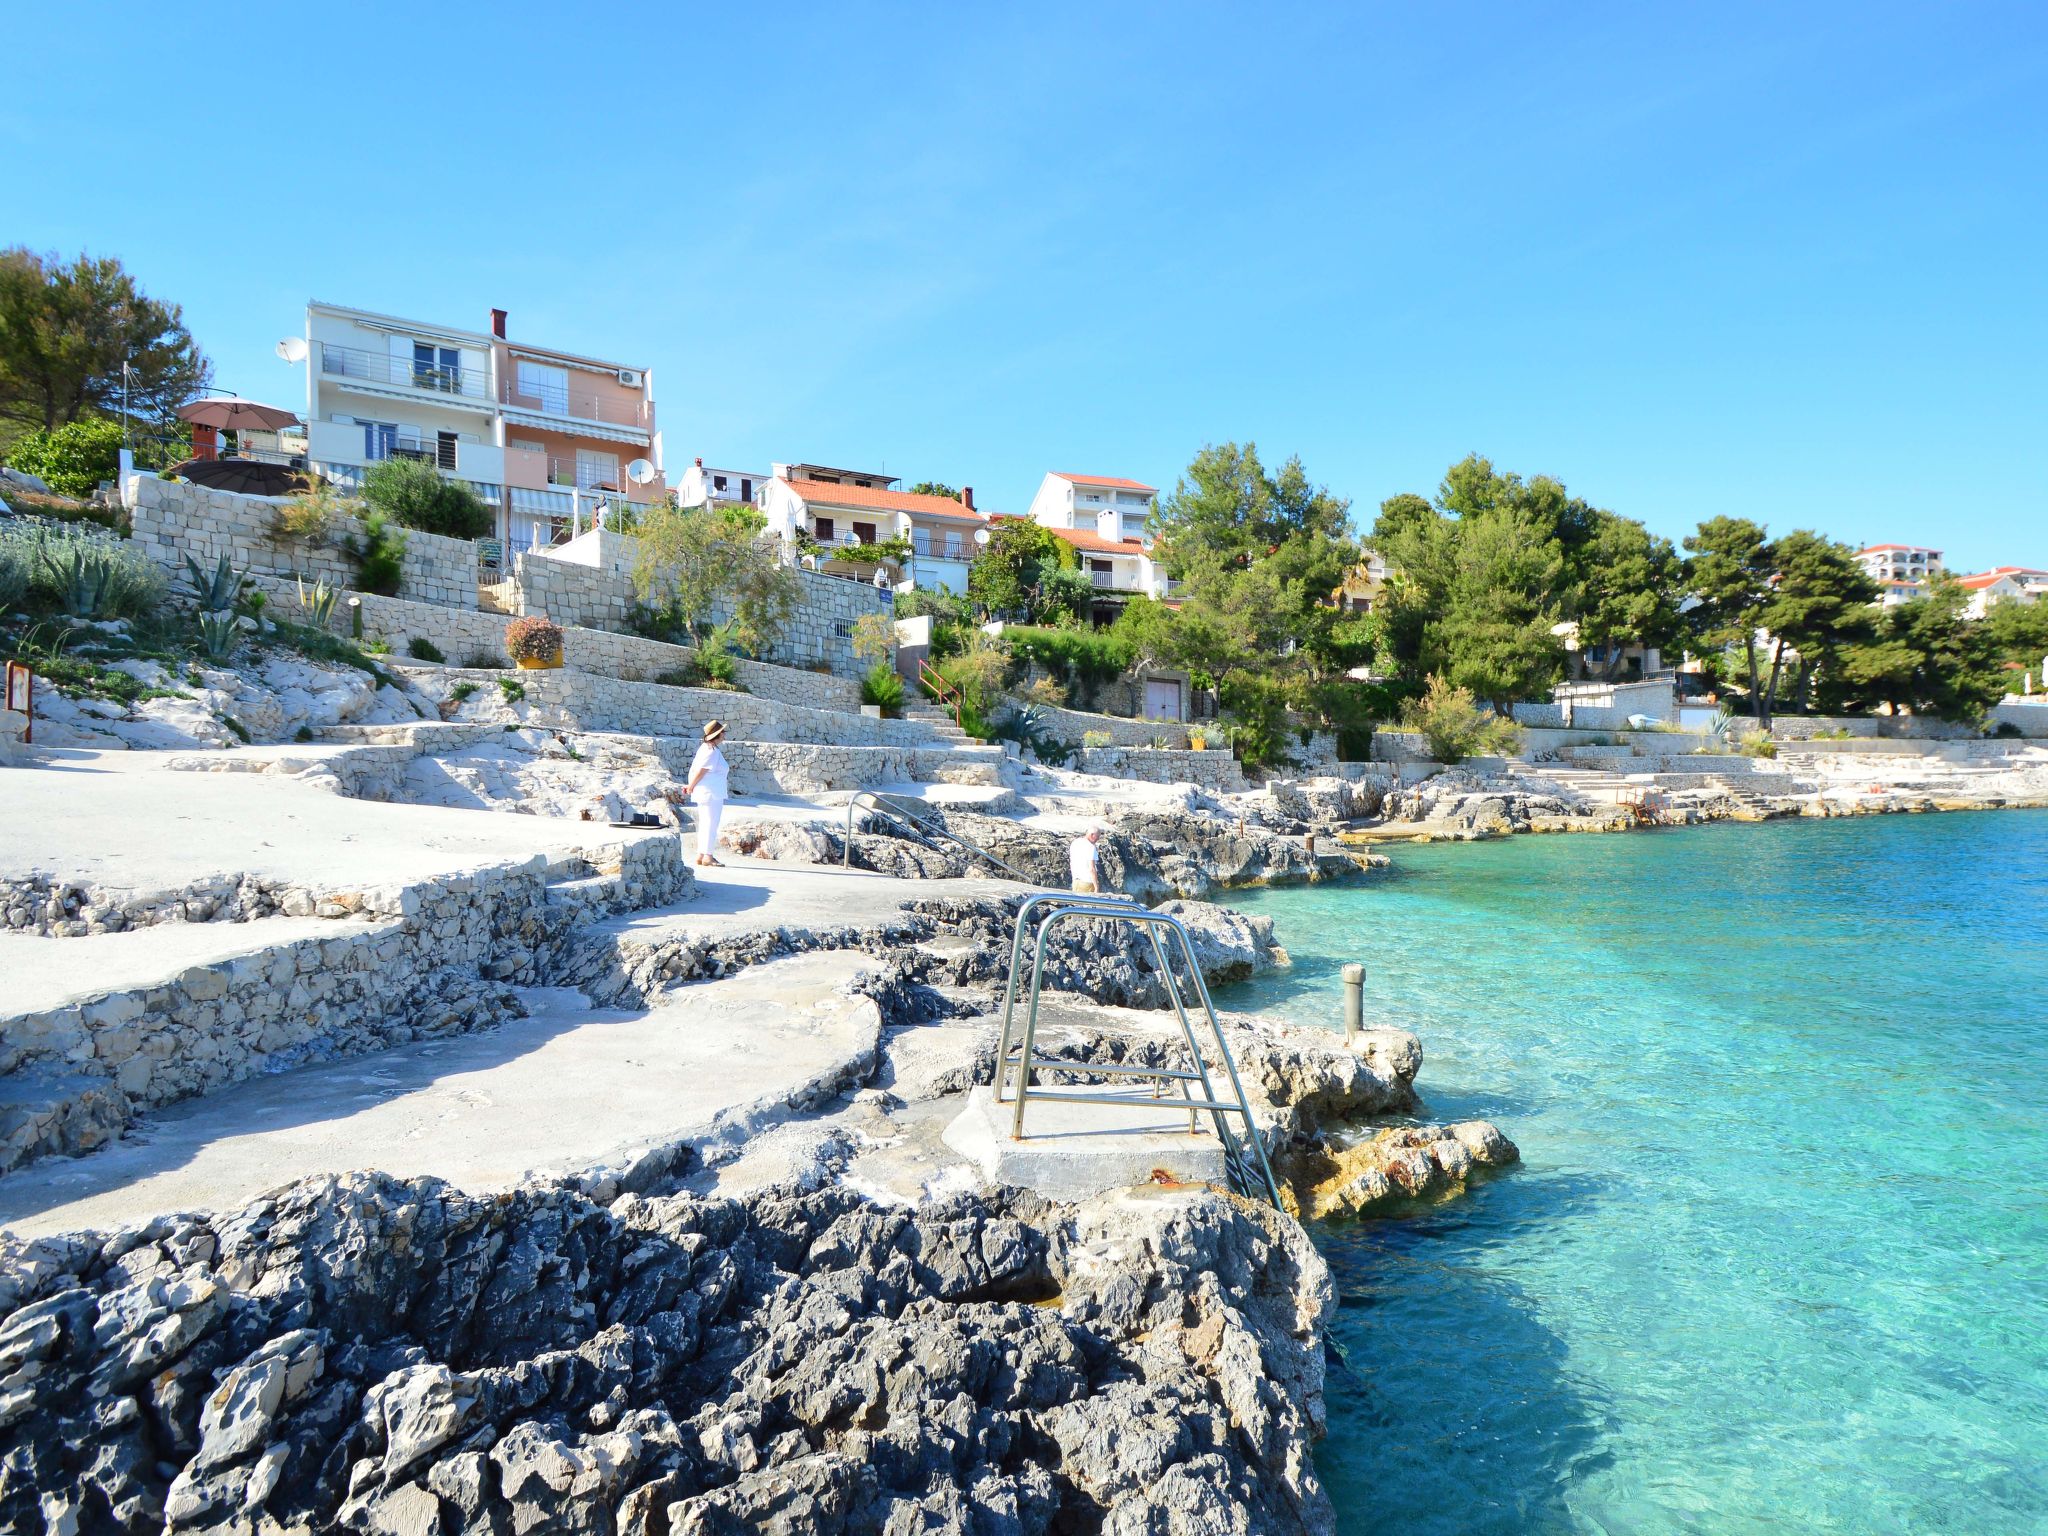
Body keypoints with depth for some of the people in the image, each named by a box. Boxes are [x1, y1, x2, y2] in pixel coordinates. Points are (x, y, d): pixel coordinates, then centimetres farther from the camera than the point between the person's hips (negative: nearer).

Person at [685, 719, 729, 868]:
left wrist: (691, 785, 12)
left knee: (705, 825, 13)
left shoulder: (705, 748, 15)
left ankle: (701, 855, 17)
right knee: (711, 824, -7)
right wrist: (691, 787, -7)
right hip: (711, 793, -10)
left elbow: (694, 768, 14)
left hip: (705, 793, 10)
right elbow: (701, 771, -18)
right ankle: (708, 856, -6)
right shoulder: (712, 752, -16)